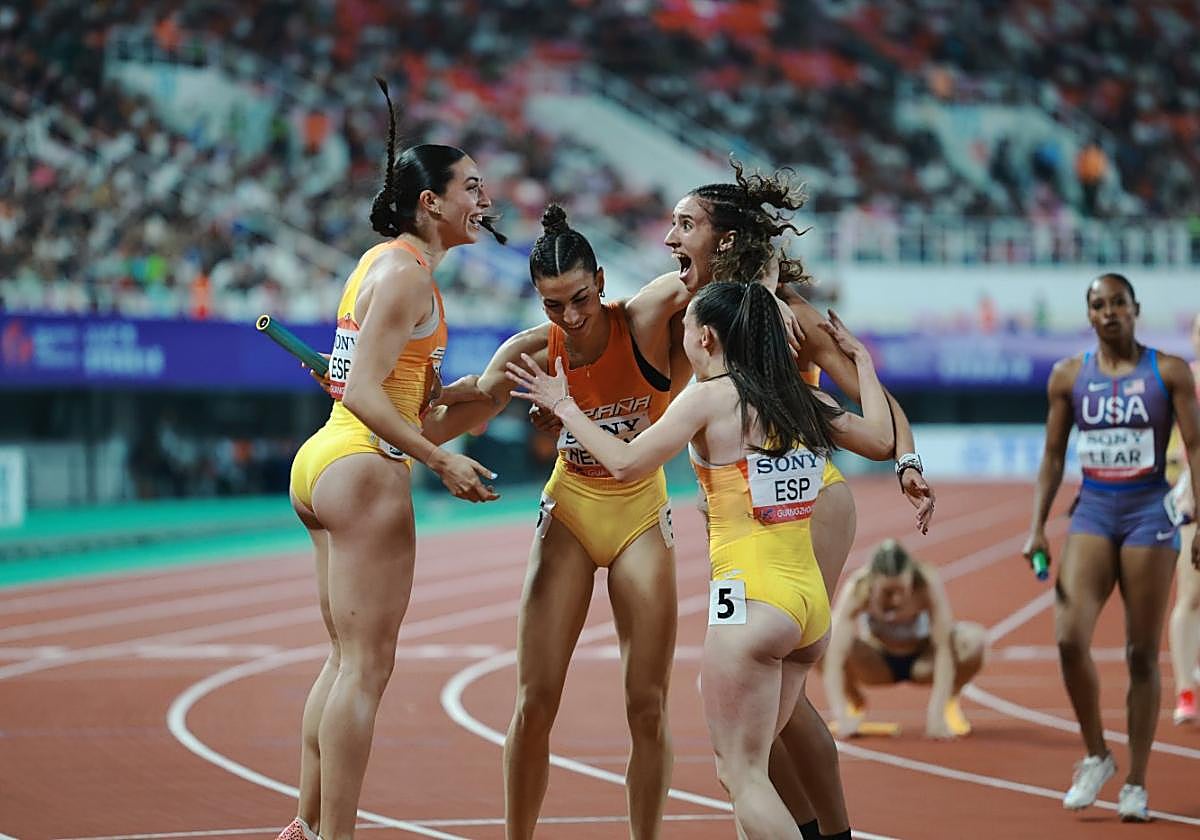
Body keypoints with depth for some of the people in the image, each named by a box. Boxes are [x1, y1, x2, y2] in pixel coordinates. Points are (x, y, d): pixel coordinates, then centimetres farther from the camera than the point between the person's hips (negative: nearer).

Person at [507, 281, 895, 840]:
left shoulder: (710, 397, -7)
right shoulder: (804, 401, 10)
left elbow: (626, 463, -9)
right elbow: (881, 440, 22)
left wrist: (563, 406, 4)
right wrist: (862, 362, 35)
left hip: (751, 601, -7)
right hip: (812, 604, 7)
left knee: (743, 773, -3)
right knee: (738, 770, 16)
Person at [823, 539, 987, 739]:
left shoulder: (928, 585, -32)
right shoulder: (856, 591, -31)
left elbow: (944, 649, -35)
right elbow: (834, 656, -37)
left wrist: (936, 715, -43)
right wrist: (841, 718, -47)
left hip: (922, 661, 0)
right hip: (877, 662, 1)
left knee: (974, 641, -31)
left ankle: (949, 702, 1)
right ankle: (854, 703, 3)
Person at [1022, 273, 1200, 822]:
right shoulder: (1068, 375, 6)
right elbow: (1053, 456, 11)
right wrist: (1037, 528, 3)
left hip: (1149, 514, -2)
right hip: (1092, 513, 2)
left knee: (1142, 656, 1)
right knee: (1070, 638, -15)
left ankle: (1136, 785, 9)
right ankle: (1096, 757, 5)